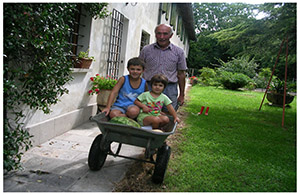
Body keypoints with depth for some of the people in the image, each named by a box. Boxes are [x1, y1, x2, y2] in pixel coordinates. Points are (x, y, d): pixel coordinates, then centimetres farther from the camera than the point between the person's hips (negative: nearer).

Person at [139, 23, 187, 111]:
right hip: (148, 87, 1)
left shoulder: (179, 52, 6)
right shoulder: (146, 50, 6)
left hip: (169, 89, 0)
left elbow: (181, 74, 9)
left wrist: (181, 95, 9)